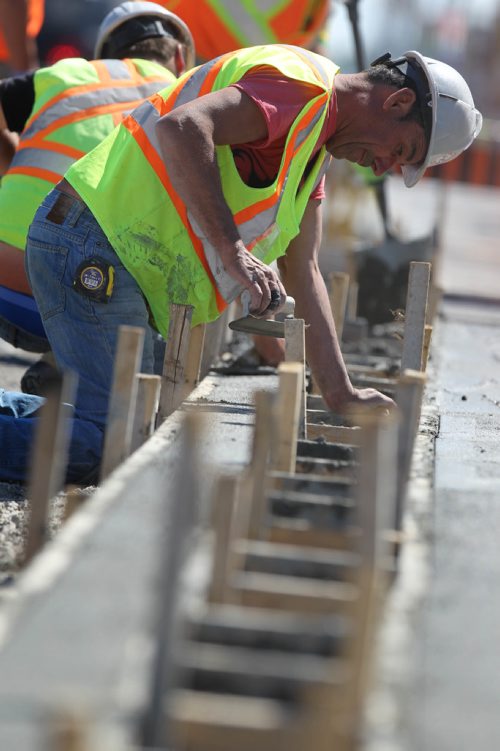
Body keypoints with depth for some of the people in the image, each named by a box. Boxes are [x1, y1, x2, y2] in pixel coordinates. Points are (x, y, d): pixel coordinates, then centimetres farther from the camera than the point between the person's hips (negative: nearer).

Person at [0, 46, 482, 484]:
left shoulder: (315, 149, 22)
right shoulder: (302, 87, -11)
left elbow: (301, 273, 20)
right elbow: (181, 128, -29)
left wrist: (341, 396, 14)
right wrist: (234, 251, -32)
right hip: (91, 244, -10)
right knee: (105, 440, -18)